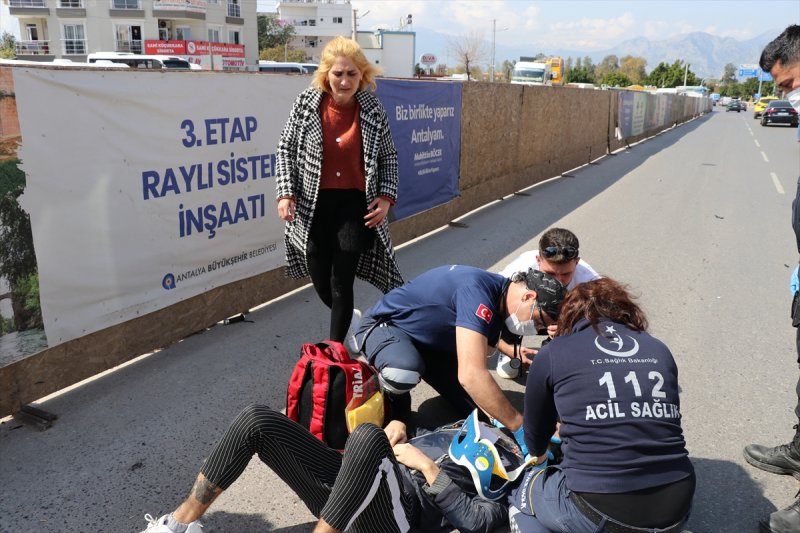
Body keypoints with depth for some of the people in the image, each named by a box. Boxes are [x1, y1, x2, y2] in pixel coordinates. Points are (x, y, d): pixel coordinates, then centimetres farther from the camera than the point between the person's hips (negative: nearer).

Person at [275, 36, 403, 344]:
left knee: (342, 281, -1)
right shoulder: (306, 103, -4)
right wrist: (286, 193, -7)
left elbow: (388, 157, 7)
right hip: (313, 205, 1)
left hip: (354, 205, -1)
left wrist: (387, 196, -5)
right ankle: (348, 321, 43)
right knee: (320, 281, 12)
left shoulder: (373, 110, -3)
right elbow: (286, 149, 3)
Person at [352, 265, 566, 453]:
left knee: (480, 409, -2)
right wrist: (519, 426, -35)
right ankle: (392, 393, -5)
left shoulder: (498, 303, -4)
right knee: (405, 373, -42)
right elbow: (471, 375, -42)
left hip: (432, 343, 8)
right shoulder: (478, 289, -34)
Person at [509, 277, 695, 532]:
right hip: (678, 505, 4)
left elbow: (535, 444, 15)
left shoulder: (552, 354, 1)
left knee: (522, 494, 25)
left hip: (601, 510, -4)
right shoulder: (659, 350, 11)